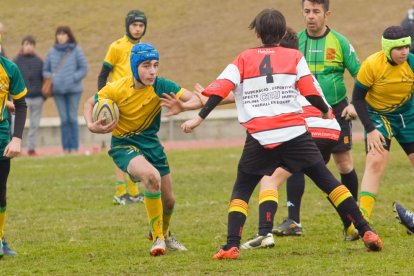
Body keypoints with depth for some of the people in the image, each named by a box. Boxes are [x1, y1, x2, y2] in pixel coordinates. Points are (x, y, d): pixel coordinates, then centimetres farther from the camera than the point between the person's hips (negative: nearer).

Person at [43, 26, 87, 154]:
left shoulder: (76, 50, -1)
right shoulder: (52, 52, 7)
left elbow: (83, 68, 0)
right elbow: (45, 70, 13)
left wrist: (73, 78, -11)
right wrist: (49, 77, -6)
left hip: (73, 90, -2)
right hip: (58, 90, 2)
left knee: (72, 118, -2)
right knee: (64, 119, 3)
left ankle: (74, 147, 1)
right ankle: (65, 148, 6)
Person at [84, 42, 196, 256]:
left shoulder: (160, 86, -17)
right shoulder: (117, 89, -19)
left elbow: (193, 99, -27)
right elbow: (90, 103, -1)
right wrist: (91, 125, -21)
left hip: (151, 143, 4)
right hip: (123, 145, -4)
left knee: (168, 200, 13)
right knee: (151, 176, -34)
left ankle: (164, 234, 49)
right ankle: (157, 238, -20)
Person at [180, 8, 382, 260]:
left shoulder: (243, 59, 10)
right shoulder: (294, 57, 8)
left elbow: (220, 89, -1)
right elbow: (311, 92, 1)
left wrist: (199, 118, 0)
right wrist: (325, 111, 20)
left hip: (259, 138, 0)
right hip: (294, 133, 0)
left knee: (241, 190, 11)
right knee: (328, 181, 7)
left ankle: (232, 246, -6)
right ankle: (366, 232, 3)